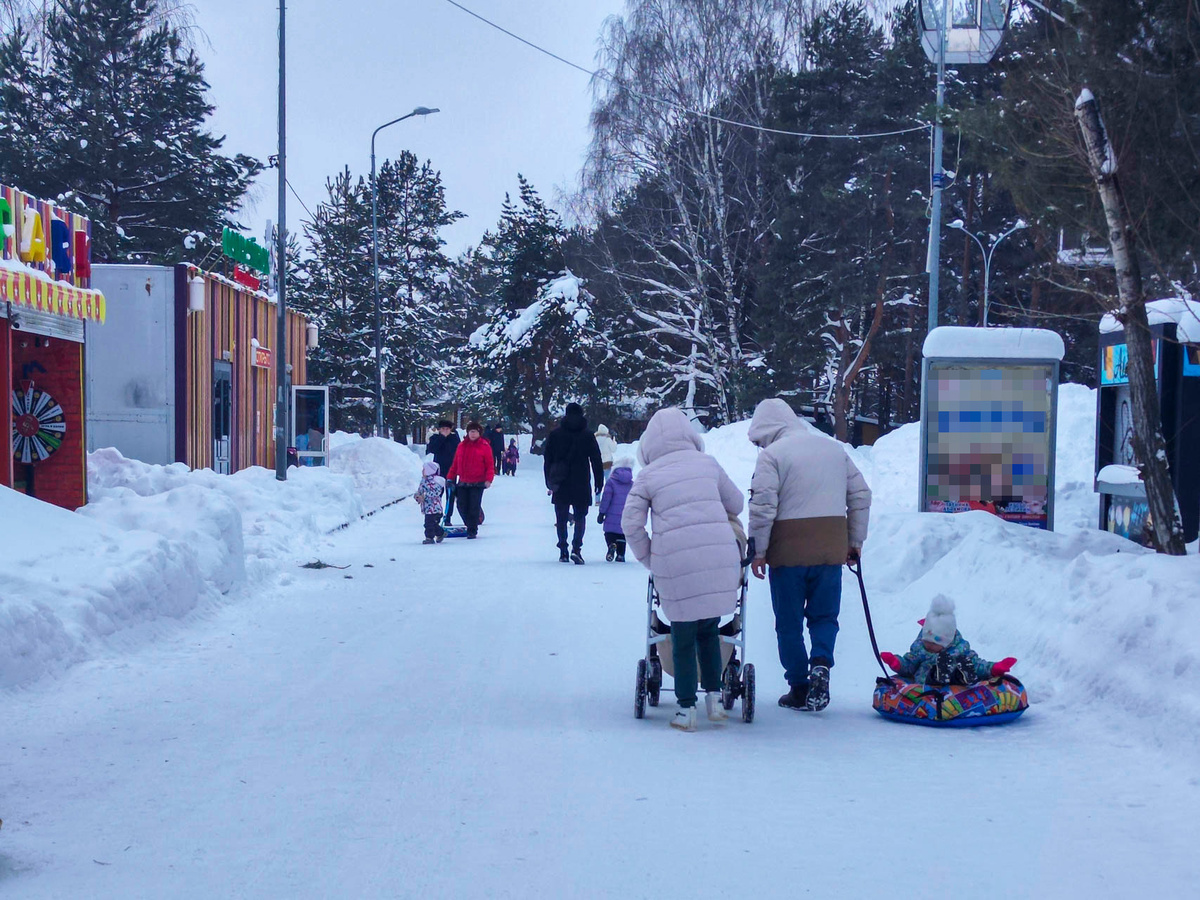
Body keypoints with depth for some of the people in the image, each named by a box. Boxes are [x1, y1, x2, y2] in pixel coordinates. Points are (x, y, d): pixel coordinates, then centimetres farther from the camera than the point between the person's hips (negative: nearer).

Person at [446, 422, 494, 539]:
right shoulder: (462, 446, 10)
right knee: (462, 507, 4)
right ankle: (470, 526, 22)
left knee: (474, 507, -3)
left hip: (477, 484, -4)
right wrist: (450, 477, 12)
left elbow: (489, 465, -4)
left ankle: (472, 531, 6)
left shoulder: (485, 446, -2)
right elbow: (455, 464, 15)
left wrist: (488, 479, -14)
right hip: (463, 483, 4)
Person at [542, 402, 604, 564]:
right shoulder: (588, 435, 0)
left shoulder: (555, 434, 4)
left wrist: (549, 482, 12)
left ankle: (563, 551, 6)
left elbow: (547, 459, 6)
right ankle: (576, 548, -14)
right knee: (580, 517, 5)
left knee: (561, 518, 9)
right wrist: (599, 482, 6)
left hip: (560, 485, 1)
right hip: (581, 484, -1)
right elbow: (596, 460, 1)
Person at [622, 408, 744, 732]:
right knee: (709, 630, 19)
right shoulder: (708, 463, 10)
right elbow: (735, 504, 20)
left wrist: (648, 559, 13)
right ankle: (714, 697, 17)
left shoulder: (648, 475, 6)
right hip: (721, 557, 2)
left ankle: (686, 709, 9)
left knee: (683, 638, 8)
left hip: (676, 564, -2)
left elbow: (631, 523, 2)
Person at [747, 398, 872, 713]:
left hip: (788, 553, -4)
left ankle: (799, 688, 11)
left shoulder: (772, 454, -7)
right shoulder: (834, 448, 12)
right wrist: (855, 541, 20)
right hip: (831, 551, 4)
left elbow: (763, 506, -14)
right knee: (825, 615, 15)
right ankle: (821, 662, -10)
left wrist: (758, 551, -6)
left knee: (789, 624, 8)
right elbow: (861, 495, 14)